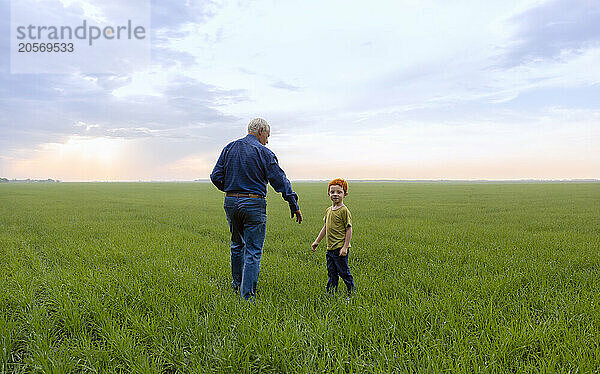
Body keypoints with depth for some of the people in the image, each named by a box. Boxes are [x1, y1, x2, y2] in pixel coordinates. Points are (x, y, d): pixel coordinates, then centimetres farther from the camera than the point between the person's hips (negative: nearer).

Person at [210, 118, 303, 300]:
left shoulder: (229, 148, 8)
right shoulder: (263, 152, -7)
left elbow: (216, 176, 5)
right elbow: (280, 181, -8)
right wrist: (295, 206, -3)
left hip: (231, 203, 6)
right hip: (254, 204, -5)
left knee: (237, 245, 22)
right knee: (253, 250, 0)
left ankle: (237, 286, 34)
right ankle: (247, 295, 0)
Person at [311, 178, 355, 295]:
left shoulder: (344, 211, -11)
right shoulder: (328, 211, 11)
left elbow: (349, 230, -12)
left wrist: (345, 247, -17)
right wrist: (317, 241, 21)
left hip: (340, 249, -7)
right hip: (330, 249, 7)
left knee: (344, 272, 1)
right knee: (331, 273, 14)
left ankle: (352, 293, 14)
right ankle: (330, 293, 23)